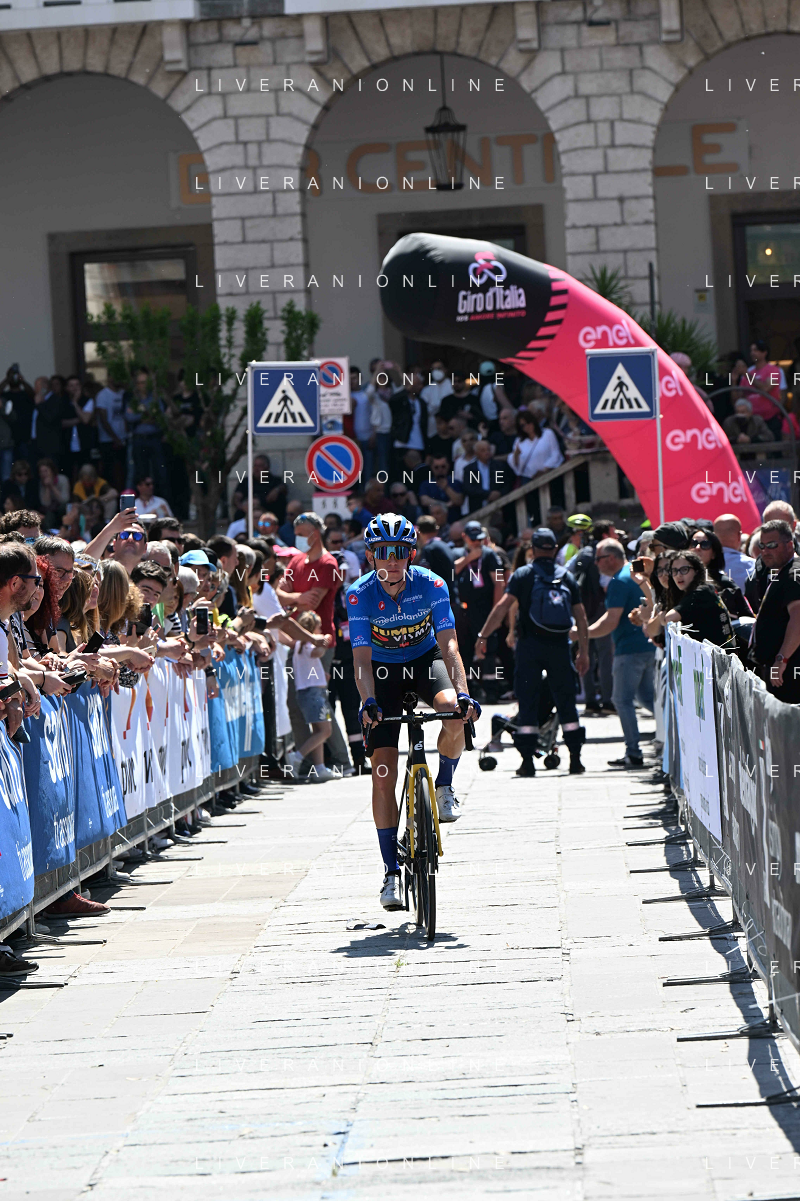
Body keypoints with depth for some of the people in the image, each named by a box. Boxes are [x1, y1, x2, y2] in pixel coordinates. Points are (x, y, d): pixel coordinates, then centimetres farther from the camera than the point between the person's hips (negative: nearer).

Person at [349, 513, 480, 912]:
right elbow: (362, 657, -27)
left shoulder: (431, 585, -21)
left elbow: (448, 643, -26)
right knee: (382, 770, -10)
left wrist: (462, 692, -41)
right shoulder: (360, 594, -22)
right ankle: (392, 872, -3)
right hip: (383, 669, 0)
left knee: (454, 711, -34)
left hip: (425, 660, 0)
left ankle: (445, 786, -3)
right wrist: (368, 702, -43)